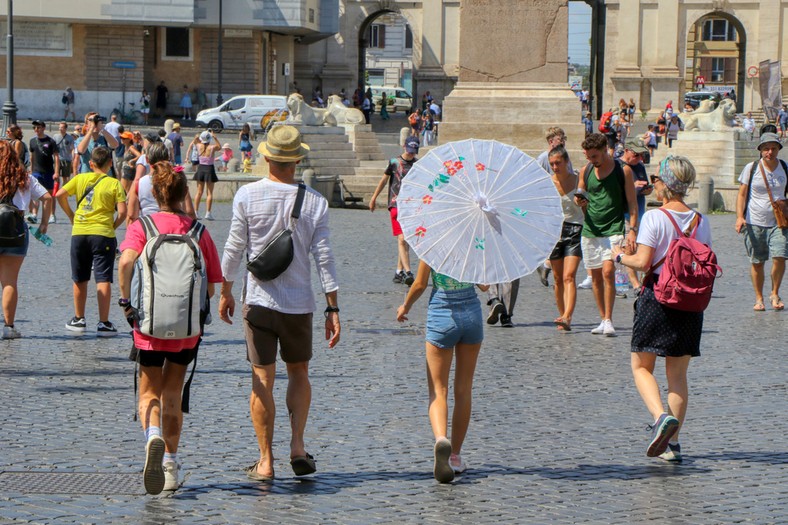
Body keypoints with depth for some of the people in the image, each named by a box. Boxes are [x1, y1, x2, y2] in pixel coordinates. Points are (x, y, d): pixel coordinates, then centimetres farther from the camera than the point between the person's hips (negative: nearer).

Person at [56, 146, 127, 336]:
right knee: (103, 280, -2)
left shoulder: (80, 179, 5)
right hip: (103, 234, -3)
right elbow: (122, 211, -11)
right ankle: (103, 323, -6)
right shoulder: (114, 183, -3)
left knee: (80, 279, 15)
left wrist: (71, 215, 8)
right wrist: (113, 226, 5)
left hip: (79, 233, 3)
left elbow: (60, 195, -3)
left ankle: (78, 319, 25)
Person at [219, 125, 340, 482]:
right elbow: (324, 258, -4)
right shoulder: (315, 202, -4)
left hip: (259, 301, -1)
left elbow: (234, 248, -2)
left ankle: (265, 461, 4)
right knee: (299, 373, 19)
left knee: (262, 381, 3)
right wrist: (333, 309, 0)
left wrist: (226, 292, 11)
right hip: (299, 304, 1)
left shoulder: (248, 195, -7)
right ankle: (297, 445, 7)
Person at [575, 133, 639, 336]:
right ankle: (603, 320, 17)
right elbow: (580, 197, 17)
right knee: (595, 276, 7)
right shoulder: (586, 171, 6)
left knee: (608, 271, -17)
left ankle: (608, 321, -12)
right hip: (590, 229, 5)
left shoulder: (622, 171, -4)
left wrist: (632, 230, -11)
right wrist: (579, 202, -8)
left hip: (613, 230, -4)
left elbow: (632, 203, -2)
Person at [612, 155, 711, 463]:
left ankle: (662, 417, -18)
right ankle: (672, 444, 8)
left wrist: (621, 256, 4)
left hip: (656, 298, -4)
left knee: (641, 367, 8)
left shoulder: (654, 218, -10)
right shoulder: (700, 221, 4)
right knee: (678, 374, 11)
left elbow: (643, 262, -15)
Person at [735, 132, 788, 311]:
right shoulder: (751, 168, -3)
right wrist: (739, 217, -14)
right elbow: (742, 194, -1)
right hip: (755, 223, -1)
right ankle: (759, 298, 19)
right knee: (757, 262, 4)